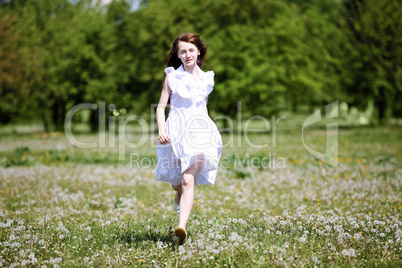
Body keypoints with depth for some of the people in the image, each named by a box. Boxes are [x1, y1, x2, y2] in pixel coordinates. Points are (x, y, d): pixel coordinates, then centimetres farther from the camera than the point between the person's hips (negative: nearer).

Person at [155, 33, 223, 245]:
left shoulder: (206, 78, 8)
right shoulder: (172, 77, 1)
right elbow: (161, 107, 0)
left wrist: (209, 132, 23)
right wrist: (161, 131, -14)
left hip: (199, 133, 0)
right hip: (176, 132, 0)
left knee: (188, 180, -16)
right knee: (176, 182, 16)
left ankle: (182, 227, -25)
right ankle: (179, 195, 53)